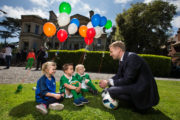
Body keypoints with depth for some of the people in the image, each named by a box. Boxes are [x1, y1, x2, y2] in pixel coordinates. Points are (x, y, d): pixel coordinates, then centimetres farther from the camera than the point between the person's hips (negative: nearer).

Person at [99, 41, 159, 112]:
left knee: (111, 91, -20)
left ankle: (141, 104, -4)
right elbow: (118, 76, 10)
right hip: (135, 85, 9)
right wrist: (107, 81, -7)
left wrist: (108, 83, -17)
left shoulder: (132, 57, -20)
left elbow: (128, 80, -24)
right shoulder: (122, 60, 7)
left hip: (144, 89, -9)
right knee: (112, 86, 11)